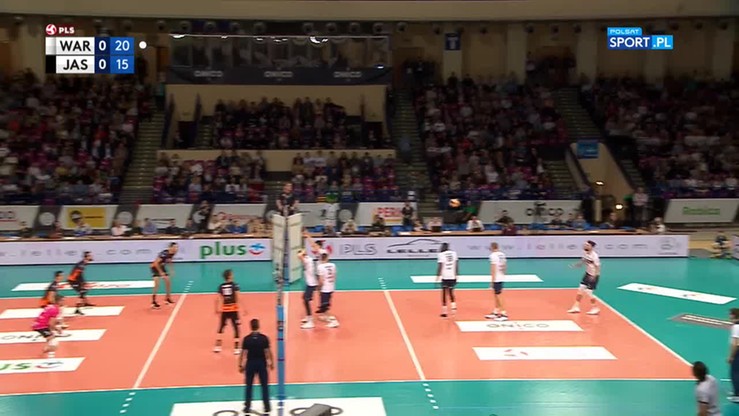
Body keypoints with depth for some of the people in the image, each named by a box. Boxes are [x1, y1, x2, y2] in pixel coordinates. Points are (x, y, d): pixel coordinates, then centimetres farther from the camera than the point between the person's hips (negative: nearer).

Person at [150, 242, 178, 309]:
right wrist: (160, 272, -26)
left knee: (168, 281, 9)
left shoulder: (172, 254, -9)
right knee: (157, 283, -17)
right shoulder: (164, 253, -33)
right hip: (155, 267, -8)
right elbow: (156, 263, -30)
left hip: (162, 267, 8)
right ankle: (153, 301, -11)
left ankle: (168, 298, 24)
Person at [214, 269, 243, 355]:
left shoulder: (221, 286, 3)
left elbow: (218, 299, 3)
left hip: (224, 310, 4)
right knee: (236, 328, 1)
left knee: (221, 327, 17)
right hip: (233, 309, -4)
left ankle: (217, 347, 20)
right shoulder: (234, 285, -8)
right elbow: (238, 298, -13)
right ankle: (236, 348, -3)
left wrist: (217, 309, 17)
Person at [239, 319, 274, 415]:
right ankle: (267, 407, 11)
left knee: (249, 386, 10)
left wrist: (241, 365, 1)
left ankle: (247, 407, 13)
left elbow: (244, 353, -7)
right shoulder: (264, 338, -9)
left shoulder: (246, 339, -9)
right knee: (264, 385, 9)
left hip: (250, 363, 0)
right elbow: (268, 352, -7)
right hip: (261, 363, 0)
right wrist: (272, 363, 4)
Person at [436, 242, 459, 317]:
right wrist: (456, 275, 15)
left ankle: (444, 312, 6)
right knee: (451, 292, 21)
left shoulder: (441, 254, -6)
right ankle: (454, 307, 5)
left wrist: (438, 276, -7)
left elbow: (440, 266, -11)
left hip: (445, 277, -4)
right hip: (453, 277, 4)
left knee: (444, 293, 6)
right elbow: (456, 265, 9)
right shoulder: (454, 253, 8)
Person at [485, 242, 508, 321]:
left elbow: (494, 268, -18)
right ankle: (495, 312, 26)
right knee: (496, 295, 18)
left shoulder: (493, 255, -14)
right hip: (501, 278, 9)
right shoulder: (502, 254, 10)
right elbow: (505, 266, 16)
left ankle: (504, 314, -2)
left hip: (496, 279, -9)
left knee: (499, 296, -3)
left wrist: (492, 280, -16)